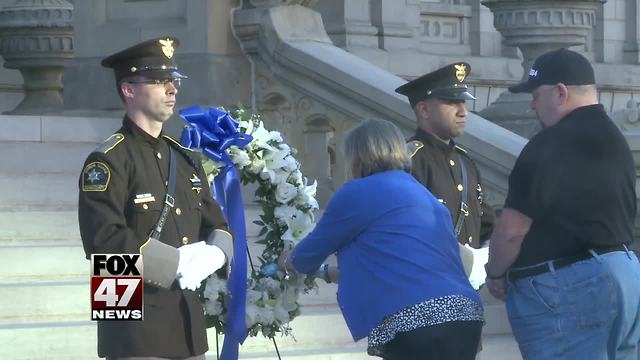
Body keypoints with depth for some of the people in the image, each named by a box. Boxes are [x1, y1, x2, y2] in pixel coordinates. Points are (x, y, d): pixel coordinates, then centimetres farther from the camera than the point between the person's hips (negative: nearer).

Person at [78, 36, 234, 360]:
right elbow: (104, 241, -20)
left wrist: (213, 255, -7)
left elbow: (217, 227, 17)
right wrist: (177, 263, -18)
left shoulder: (185, 159, 16)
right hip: (136, 329, -8)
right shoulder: (107, 162, -9)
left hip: (188, 321, 8)